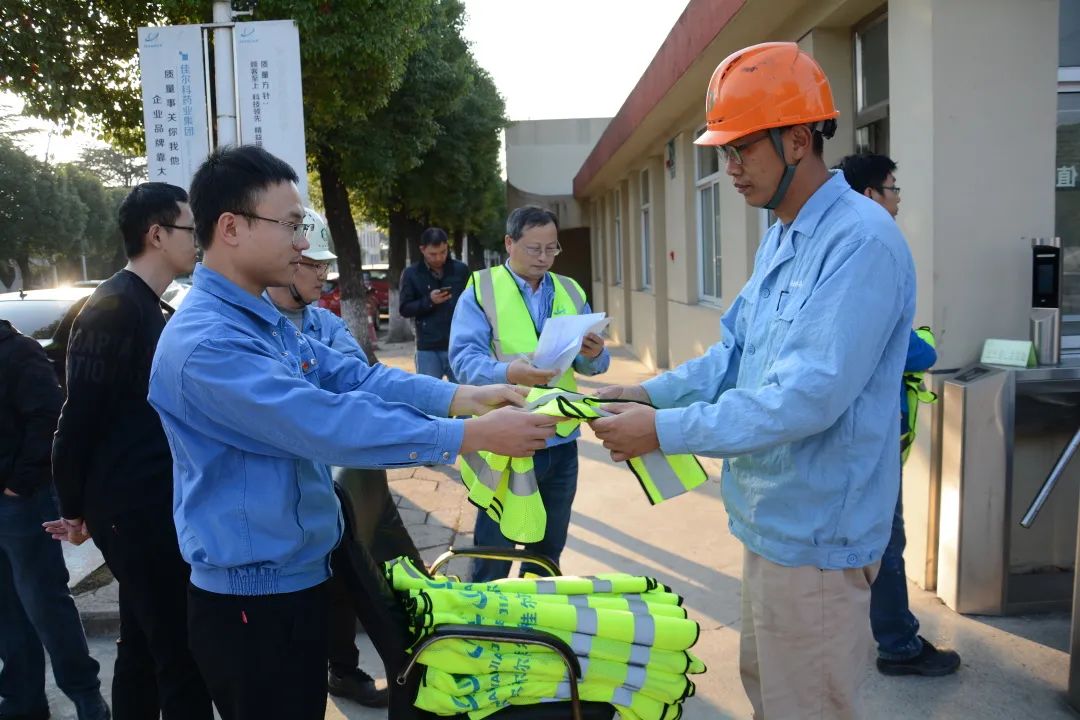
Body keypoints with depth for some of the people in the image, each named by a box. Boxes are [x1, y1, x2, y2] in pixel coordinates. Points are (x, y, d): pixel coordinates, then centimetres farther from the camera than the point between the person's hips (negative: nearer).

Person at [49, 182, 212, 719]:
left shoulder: (144, 306, 14)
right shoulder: (114, 309, -16)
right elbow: (79, 418, -17)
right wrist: (76, 508, -7)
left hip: (149, 504, 10)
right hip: (134, 509, -10)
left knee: (144, 645, 18)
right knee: (181, 653, -5)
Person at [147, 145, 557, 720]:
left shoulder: (265, 321, 8)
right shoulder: (206, 342, -25)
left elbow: (349, 377, 3)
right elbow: (329, 424, -32)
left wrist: (455, 396, -10)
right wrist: (470, 435, -29)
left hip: (295, 580, 10)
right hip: (252, 599, -9)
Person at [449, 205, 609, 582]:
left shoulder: (570, 292, 10)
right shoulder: (481, 291, -5)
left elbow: (592, 364, 8)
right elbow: (463, 358, -16)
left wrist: (594, 354, -16)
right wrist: (507, 372, -35)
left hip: (560, 441, 5)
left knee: (549, 549, 20)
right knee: (494, 553, 5)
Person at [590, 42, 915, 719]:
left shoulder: (861, 243, -22)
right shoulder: (781, 237, 9)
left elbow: (811, 395, -29)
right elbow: (737, 354, 12)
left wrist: (666, 430, -25)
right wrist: (652, 393, -2)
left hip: (815, 533, -9)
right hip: (772, 517, 9)